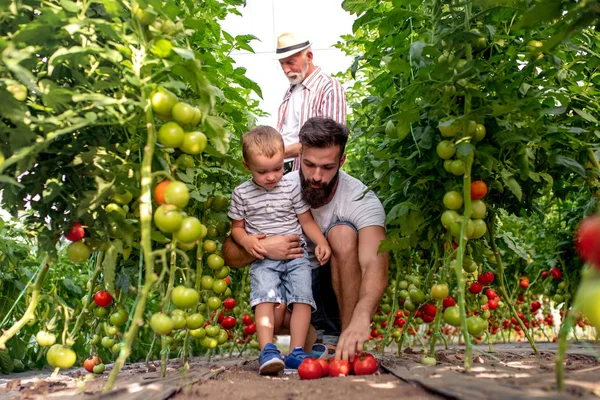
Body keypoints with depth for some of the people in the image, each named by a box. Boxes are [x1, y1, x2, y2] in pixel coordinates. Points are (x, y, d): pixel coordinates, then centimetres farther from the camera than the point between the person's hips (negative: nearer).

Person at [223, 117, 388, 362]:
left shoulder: (361, 199, -22)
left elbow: (375, 264, -39)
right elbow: (229, 254, -13)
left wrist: (361, 318, -58)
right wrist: (260, 248, -36)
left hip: (345, 289, -1)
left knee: (343, 232, -30)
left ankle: (348, 346, -21)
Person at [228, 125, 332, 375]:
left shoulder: (292, 188, 5)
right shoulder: (241, 194, 5)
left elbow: (306, 221, 11)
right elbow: (236, 228, 14)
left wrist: (321, 242, -5)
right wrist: (246, 240, -8)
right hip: (263, 260, -1)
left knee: (302, 296, -15)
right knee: (265, 296, -23)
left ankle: (296, 352, -12)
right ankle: (267, 351, -27)